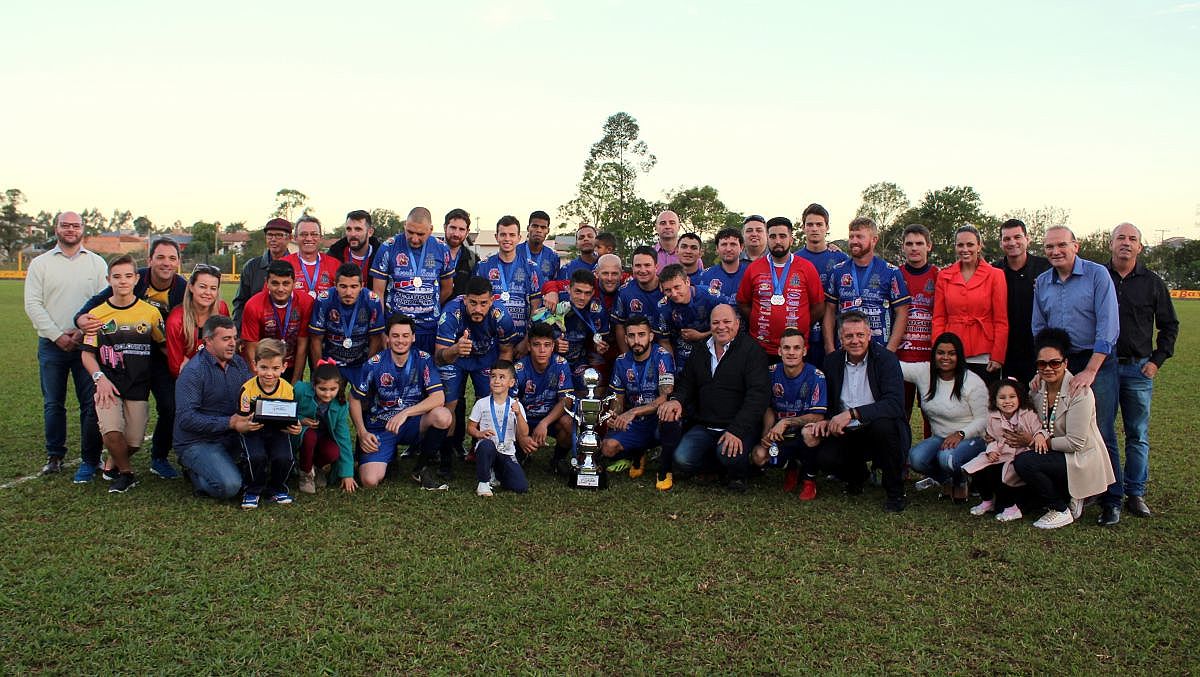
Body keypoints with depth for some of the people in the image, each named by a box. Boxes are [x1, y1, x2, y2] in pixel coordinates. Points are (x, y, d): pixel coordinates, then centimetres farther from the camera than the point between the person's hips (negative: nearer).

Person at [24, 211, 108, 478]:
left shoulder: (97, 263, 8)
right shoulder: (40, 263, 8)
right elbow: (33, 304, 1)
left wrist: (83, 331, -11)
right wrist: (57, 336, -9)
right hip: (52, 344, 1)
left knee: (91, 404, -2)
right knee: (53, 404, 7)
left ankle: (90, 460, 5)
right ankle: (55, 456, 20)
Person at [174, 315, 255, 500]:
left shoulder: (239, 363, 8)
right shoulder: (193, 372, -14)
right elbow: (186, 418, -21)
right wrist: (230, 423, -25)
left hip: (231, 437, 8)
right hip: (198, 442, -7)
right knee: (229, 486, -28)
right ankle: (194, 471, 5)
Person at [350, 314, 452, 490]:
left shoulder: (424, 360, -7)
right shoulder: (374, 364, -8)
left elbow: (438, 397, -16)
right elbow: (355, 400, 2)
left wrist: (405, 413, -26)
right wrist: (362, 433, -10)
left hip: (412, 425, 1)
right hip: (380, 429, -1)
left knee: (443, 415, -31)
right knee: (370, 481, -23)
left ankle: (424, 467, -5)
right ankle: (389, 454, 15)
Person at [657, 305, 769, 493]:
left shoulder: (751, 349, -6)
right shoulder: (700, 349, 13)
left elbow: (758, 393, -15)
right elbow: (686, 382, 18)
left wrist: (737, 430, -25)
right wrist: (676, 399, -8)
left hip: (740, 426, -5)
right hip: (704, 426, 5)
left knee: (730, 456, -34)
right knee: (681, 461, -18)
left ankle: (737, 473, 4)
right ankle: (717, 459, 13)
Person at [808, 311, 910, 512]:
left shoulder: (886, 359, -11)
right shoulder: (832, 361, 3)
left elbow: (895, 404, -26)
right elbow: (829, 402, 15)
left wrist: (852, 414, -32)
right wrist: (827, 420, -8)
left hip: (879, 432, -4)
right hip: (847, 434, 4)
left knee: (884, 424, -37)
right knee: (823, 457, -24)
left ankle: (895, 493, -14)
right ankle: (857, 474, 15)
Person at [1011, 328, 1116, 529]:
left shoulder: (1079, 392, -20)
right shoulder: (1038, 386, 1)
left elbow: (1076, 443, -21)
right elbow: (1038, 421, 9)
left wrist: (1033, 440, -19)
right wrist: (1039, 434, -17)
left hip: (1081, 459, -8)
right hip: (1057, 455, 8)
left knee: (1024, 462, -27)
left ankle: (1061, 511, -6)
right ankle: (1067, 498, 7)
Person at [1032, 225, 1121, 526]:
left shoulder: (1097, 274, -7)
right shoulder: (1042, 283, 9)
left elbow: (1108, 326, -13)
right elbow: (1039, 329, 15)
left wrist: (1090, 371, -17)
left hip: (1097, 362, -5)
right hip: (1058, 364, 5)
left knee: (1101, 433, -3)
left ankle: (1111, 500, 7)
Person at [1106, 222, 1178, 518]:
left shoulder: (1152, 282, 6)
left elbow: (1169, 325, 12)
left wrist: (1157, 360, 2)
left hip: (1138, 370, 1)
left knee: (1138, 435, 5)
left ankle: (1135, 493, 14)